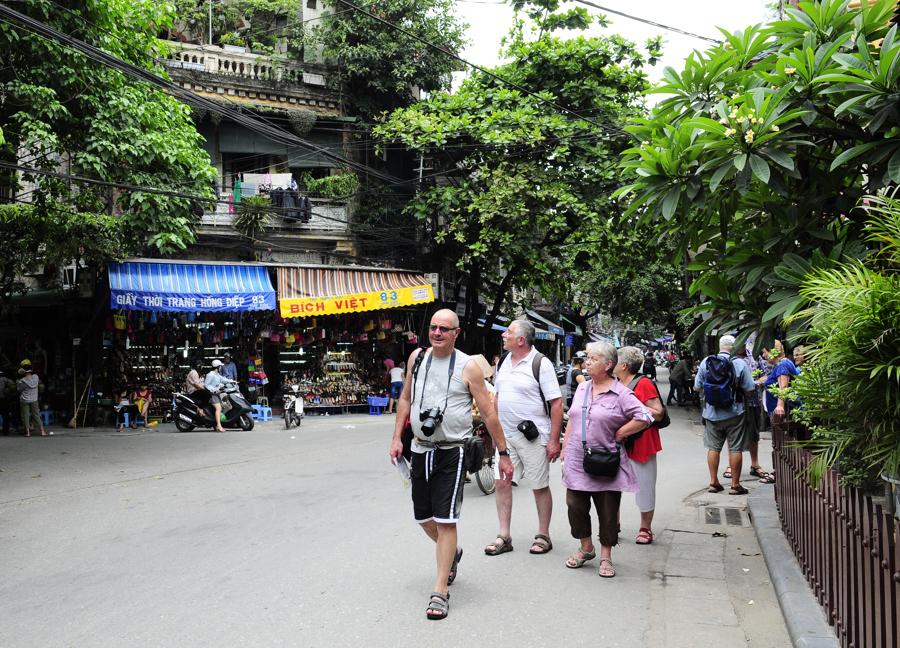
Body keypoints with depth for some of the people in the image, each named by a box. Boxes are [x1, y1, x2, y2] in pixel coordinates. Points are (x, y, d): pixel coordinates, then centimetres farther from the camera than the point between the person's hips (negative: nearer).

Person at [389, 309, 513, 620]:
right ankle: (452, 552, 44)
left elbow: (488, 413, -5)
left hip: (452, 453, -5)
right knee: (423, 517, 14)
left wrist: (503, 453, -4)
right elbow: (406, 398, 16)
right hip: (420, 449, 5)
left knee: (445, 521, -7)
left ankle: (440, 591, 2)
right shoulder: (417, 358, 6)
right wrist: (397, 437, 10)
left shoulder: (468, 367, -7)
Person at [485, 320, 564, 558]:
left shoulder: (541, 364, -11)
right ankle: (504, 537, 14)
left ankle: (543, 536, 18)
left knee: (540, 486, 5)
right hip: (505, 435, 6)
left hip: (533, 437, -6)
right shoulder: (503, 362, 10)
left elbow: (556, 404, -12)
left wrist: (554, 440, -15)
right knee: (502, 483, 5)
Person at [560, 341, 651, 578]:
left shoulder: (621, 393, -9)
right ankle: (586, 548, 27)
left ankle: (606, 556, 19)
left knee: (608, 511, 4)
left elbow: (644, 418, -14)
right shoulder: (582, 388, 10)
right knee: (576, 505, 6)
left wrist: (618, 435, -9)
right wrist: (564, 450, 14)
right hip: (577, 461, 5)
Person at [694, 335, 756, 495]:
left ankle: (713, 482, 16)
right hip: (733, 413, -2)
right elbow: (749, 390, -8)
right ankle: (735, 485, 10)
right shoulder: (740, 364, -10)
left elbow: (697, 387, 4)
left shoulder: (706, 362, -3)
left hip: (712, 412, 3)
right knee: (735, 449, 5)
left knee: (713, 447, 12)